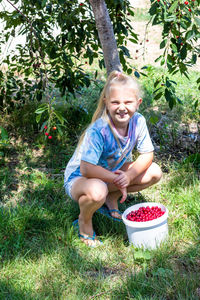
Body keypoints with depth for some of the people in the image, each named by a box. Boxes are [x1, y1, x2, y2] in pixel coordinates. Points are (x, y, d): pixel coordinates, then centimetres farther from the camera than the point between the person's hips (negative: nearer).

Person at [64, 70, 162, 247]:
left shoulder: (138, 121, -16)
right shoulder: (98, 131, -33)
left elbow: (147, 155, -7)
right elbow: (87, 169, -35)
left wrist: (129, 176, -24)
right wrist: (117, 180, -25)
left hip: (112, 172, 6)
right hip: (79, 178, -6)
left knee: (154, 172, -9)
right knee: (97, 191, -41)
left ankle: (112, 199, 10)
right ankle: (84, 220, -4)